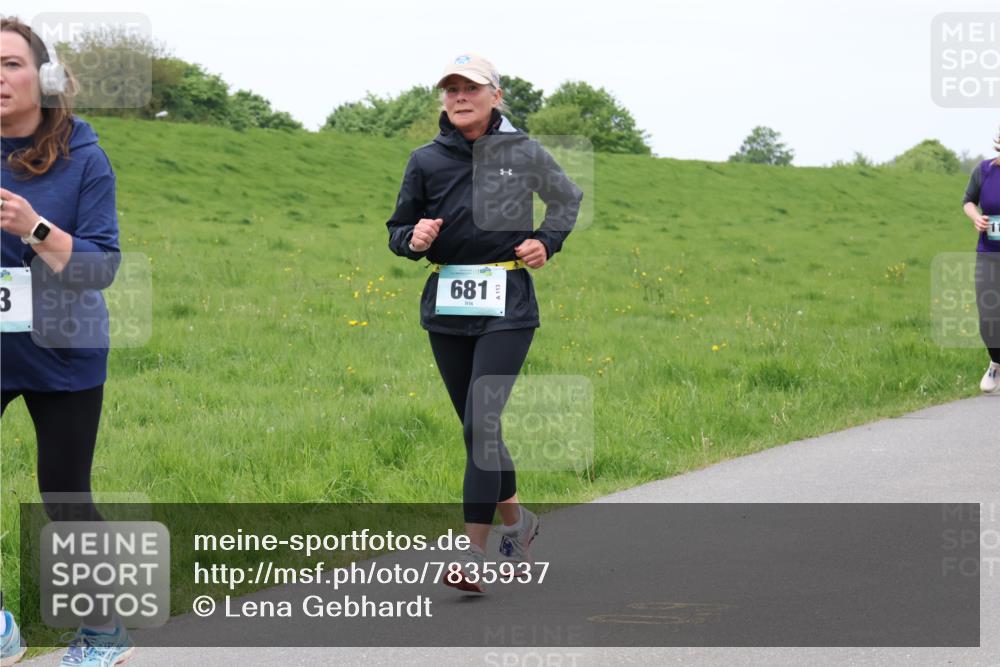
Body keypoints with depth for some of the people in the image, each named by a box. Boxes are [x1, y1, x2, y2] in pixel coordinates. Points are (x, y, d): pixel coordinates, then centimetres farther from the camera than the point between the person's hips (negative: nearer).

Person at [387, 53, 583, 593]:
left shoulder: (524, 153, 1)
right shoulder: (426, 161, 4)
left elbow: (567, 198, 20)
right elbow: (398, 231, 11)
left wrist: (547, 242, 3)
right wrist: (414, 239, -12)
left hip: (506, 307, -3)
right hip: (446, 307, 4)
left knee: (481, 424, -14)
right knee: (477, 428, 12)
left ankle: (474, 556, -13)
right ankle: (516, 519, 36)